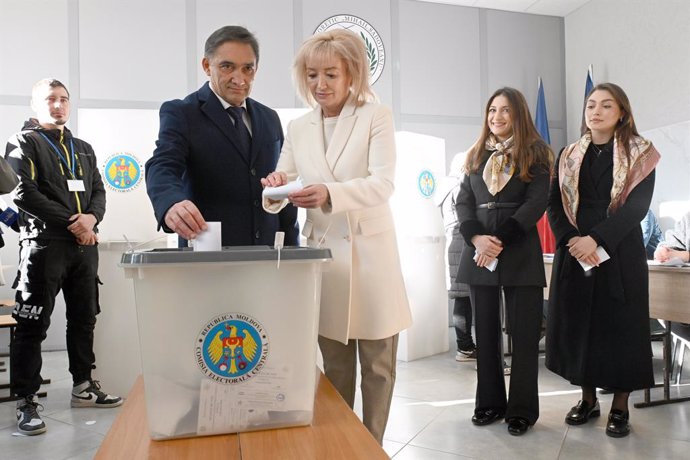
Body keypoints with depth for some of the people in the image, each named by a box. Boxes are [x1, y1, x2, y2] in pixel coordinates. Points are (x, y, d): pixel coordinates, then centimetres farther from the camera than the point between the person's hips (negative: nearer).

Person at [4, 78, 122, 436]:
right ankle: (26, 402, 5)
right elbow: (25, 194, -11)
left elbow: (98, 192, 14)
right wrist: (72, 224, -14)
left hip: (84, 246, 6)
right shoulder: (23, 143, 2)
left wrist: (91, 218, -8)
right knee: (33, 325, -3)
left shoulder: (83, 149, 20)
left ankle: (84, 387, 23)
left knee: (84, 319, 11)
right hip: (44, 244, -6)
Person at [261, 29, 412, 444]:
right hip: (323, 254, 3)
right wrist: (276, 189, -18)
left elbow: (383, 184, -15)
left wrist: (330, 193, -33)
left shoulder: (376, 116, -2)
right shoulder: (298, 129, 10)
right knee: (335, 367, 14)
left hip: (370, 254, -3)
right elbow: (279, 191, 7)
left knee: (377, 364, 8)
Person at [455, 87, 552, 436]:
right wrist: (477, 238, -11)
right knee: (486, 332, 8)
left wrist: (500, 239, -16)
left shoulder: (535, 154, 3)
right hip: (479, 253, 4)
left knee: (523, 333, 1)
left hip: (520, 253, -3)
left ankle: (522, 409, 12)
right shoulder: (476, 156, 15)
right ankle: (490, 402, 20)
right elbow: (463, 201, 7)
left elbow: (536, 203, -7)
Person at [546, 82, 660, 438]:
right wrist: (572, 241, -13)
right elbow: (554, 205, 3)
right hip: (574, 253, 3)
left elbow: (637, 206, -10)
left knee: (620, 326, 1)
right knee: (578, 324, 5)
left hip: (620, 253, -3)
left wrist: (596, 239, -21)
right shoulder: (568, 156, 11)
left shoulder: (640, 155, 1)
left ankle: (620, 407, 15)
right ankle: (588, 399, 20)